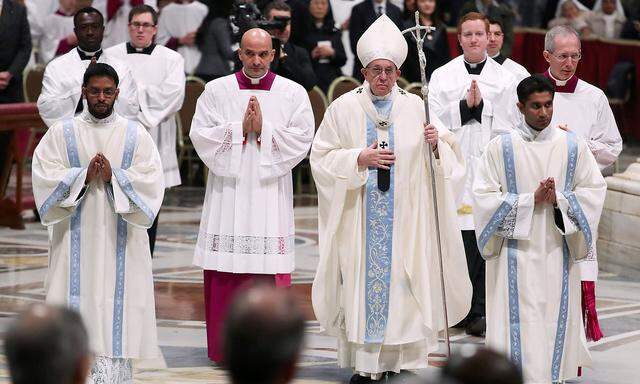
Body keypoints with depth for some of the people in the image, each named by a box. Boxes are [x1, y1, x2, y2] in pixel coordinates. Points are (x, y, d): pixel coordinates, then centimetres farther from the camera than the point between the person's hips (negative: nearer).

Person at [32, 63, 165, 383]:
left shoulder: (135, 135, 6)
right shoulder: (61, 133, 6)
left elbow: (150, 182, -3)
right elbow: (44, 176, -4)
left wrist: (113, 176, -16)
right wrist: (84, 175, -16)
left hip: (120, 241, 0)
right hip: (76, 240, 0)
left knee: (116, 309, -4)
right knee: (78, 306, -4)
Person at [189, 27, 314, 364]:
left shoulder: (293, 93, 6)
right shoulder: (216, 90, 6)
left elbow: (303, 137, -3)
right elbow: (200, 134, -2)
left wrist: (264, 130, -12)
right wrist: (240, 130, -11)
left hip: (270, 192, 0)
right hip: (227, 192, 0)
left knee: (269, 271, -4)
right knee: (226, 273, -1)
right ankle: (225, 347, 6)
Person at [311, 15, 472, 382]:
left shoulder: (415, 107, 4)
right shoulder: (344, 108, 2)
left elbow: (450, 153, 4)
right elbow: (322, 157, 1)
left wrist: (436, 144, -17)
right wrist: (359, 158, -13)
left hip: (405, 217, 1)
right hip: (360, 217, -1)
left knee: (399, 283, -1)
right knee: (362, 281, -3)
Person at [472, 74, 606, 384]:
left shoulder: (573, 146, 5)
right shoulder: (500, 148, 0)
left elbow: (595, 190, 5)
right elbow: (483, 196, -5)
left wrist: (559, 199, -12)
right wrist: (531, 200, -14)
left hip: (558, 251, 2)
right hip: (516, 251, -2)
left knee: (555, 320, 4)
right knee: (519, 324, -7)